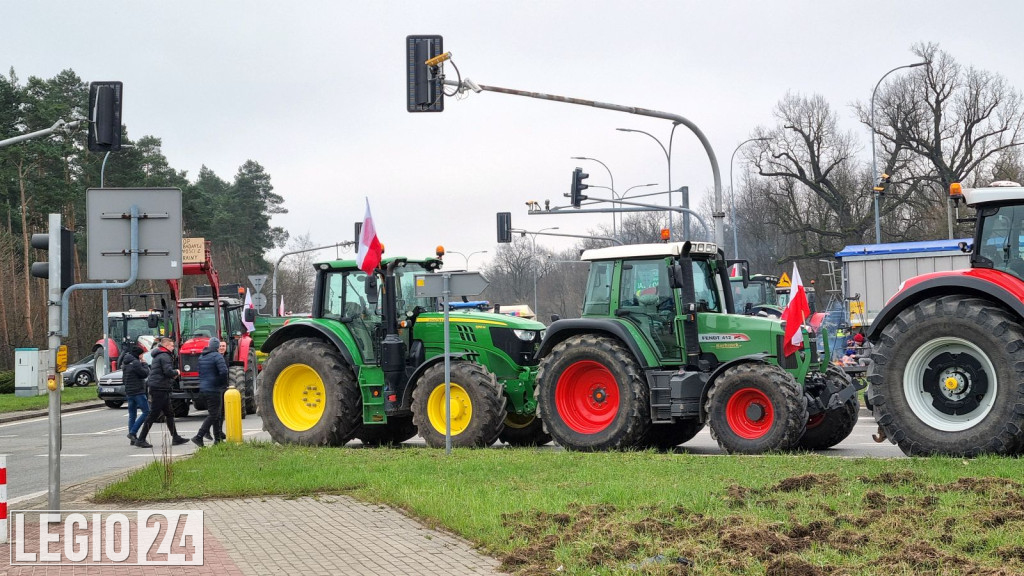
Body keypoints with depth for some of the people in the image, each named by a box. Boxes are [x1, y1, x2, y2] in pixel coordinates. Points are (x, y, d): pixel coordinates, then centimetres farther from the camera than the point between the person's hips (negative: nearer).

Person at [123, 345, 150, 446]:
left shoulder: (125, 363, 15)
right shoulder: (135, 363, -14)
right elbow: (145, 373, -12)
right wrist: (144, 364, -1)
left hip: (129, 392, 9)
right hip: (138, 392, -9)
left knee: (132, 415, 9)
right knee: (146, 412, -6)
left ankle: (133, 439, 8)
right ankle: (132, 433, -14)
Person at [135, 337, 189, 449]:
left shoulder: (158, 356, 19)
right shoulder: (164, 356, -13)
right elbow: (168, 371, -24)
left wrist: (172, 374, 14)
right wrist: (176, 372, -3)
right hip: (160, 389, -11)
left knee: (169, 414, 15)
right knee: (153, 415, -8)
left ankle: (175, 438, 20)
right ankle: (141, 439, -7)